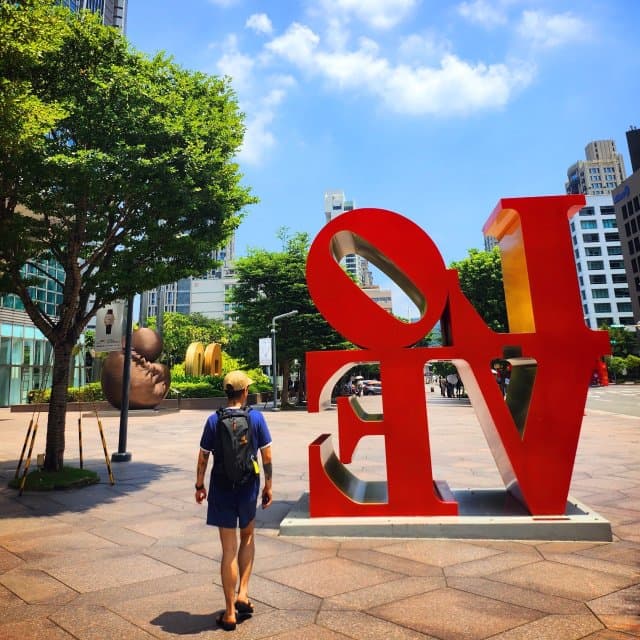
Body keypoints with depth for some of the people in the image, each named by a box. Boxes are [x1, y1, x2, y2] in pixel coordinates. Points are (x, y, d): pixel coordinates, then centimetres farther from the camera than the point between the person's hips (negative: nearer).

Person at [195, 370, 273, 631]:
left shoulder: (214, 420, -7)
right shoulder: (256, 417, -8)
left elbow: (203, 458, -2)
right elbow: (267, 456, -6)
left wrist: (199, 486, 12)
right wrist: (268, 487, 5)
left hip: (221, 489, 0)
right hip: (248, 488, 0)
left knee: (229, 549, 9)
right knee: (247, 537, 25)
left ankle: (230, 613, 17)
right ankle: (243, 594, 18)